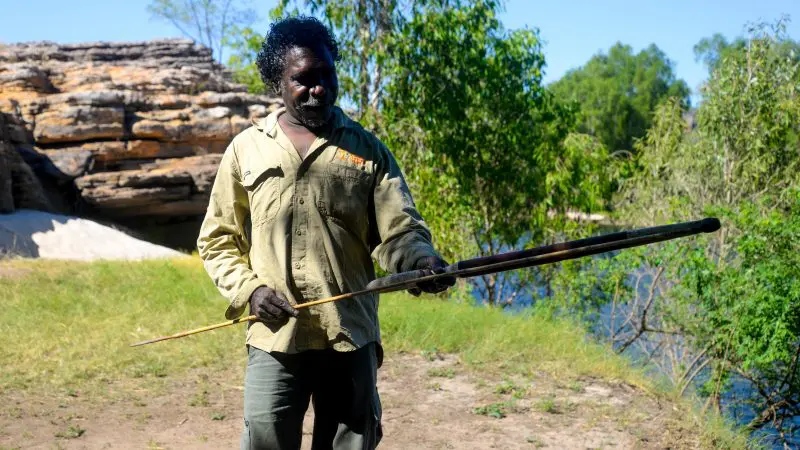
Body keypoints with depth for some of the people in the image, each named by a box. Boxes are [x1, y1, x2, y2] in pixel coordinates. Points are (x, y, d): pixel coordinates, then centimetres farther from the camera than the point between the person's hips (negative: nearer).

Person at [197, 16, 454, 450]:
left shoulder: (367, 149, 6)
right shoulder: (246, 149, 5)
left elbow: (398, 228, -3)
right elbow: (216, 239, 10)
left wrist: (422, 260, -25)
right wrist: (248, 288, -7)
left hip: (352, 337, 1)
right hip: (275, 338, -1)